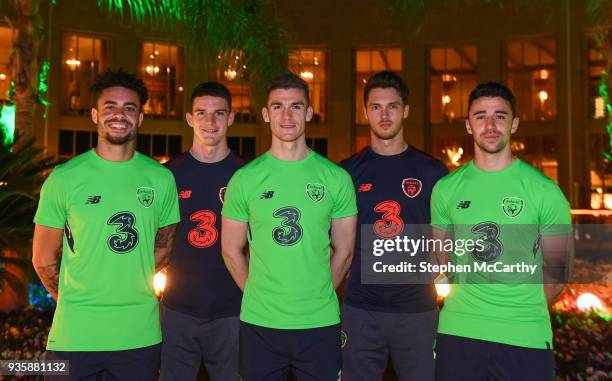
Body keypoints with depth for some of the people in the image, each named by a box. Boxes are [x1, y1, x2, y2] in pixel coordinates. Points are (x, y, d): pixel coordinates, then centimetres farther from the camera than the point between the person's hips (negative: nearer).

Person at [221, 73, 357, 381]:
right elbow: (231, 250, 5)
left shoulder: (336, 178, 0)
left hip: (321, 323, 0)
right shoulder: (244, 179, -1)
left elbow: (343, 250, 5)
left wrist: (317, 297, 4)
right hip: (259, 322, 0)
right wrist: (259, 296, 4)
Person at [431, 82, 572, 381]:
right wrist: (470, 306, 6)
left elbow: (557, 267, 3)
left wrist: (526, 312, 2)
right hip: (457, 332, 2)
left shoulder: (544, 190, -4)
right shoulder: (446, 188, 2)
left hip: (525, 338, -2)